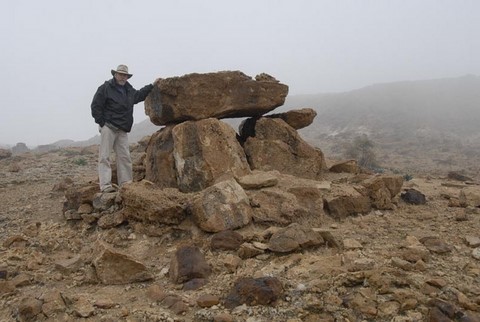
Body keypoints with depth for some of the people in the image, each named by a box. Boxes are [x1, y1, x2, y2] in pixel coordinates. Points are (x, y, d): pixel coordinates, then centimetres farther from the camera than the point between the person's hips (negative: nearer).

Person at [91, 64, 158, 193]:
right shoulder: (105, 88, -4)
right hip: (108, 128, -7)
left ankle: (126, 183, 11)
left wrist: (152, 85, 35)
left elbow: (138, 95, 38)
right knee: (105, 157, -9)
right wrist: (102, 123, -10)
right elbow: (95, 106, -6)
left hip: (122, 130, 7)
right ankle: (105, 185, -12)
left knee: (125, 157, 6)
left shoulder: (129, 90, 17)